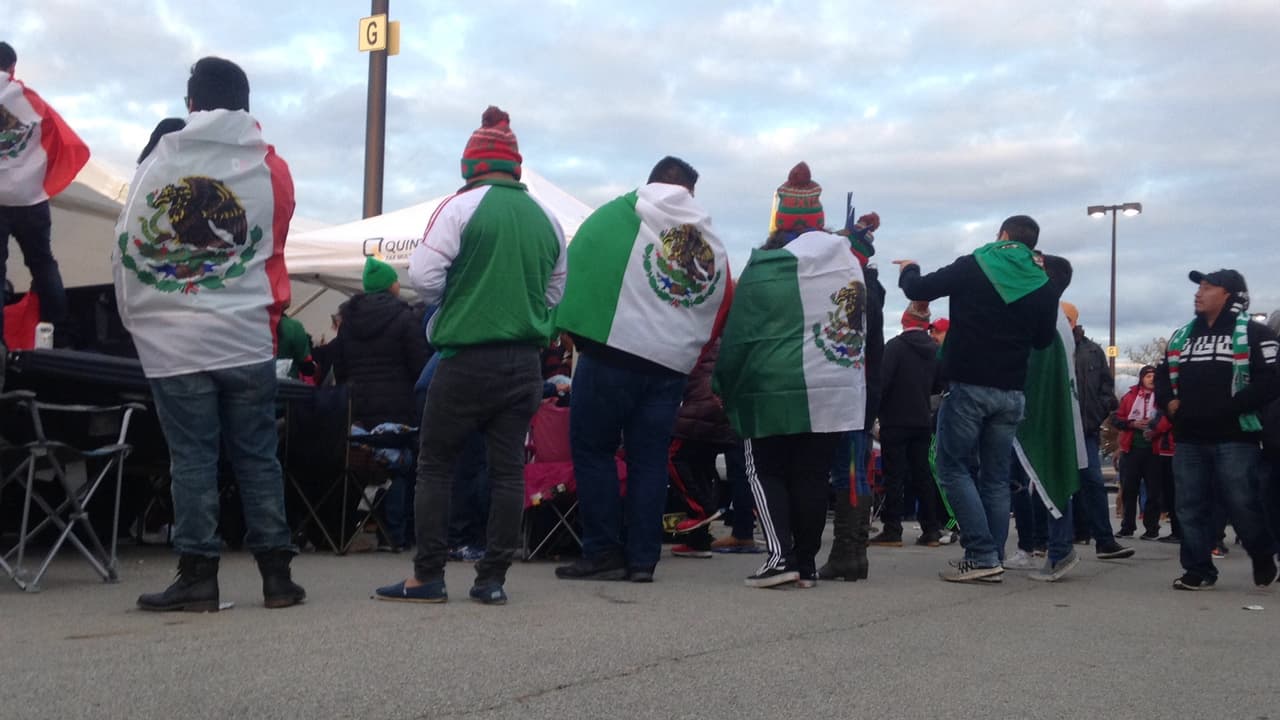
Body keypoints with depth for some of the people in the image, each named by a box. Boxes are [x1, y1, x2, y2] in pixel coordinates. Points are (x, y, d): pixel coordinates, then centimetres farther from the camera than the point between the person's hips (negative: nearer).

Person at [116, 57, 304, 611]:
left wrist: (136, 315, 14)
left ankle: (198, 576, 3)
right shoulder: (269, 166, 2)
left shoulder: (159, 163, 0)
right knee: (257, 456, 8)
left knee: (191, 457, 4)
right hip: (247, 337, 1)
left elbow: (125, 247, 3)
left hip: (173, 340, -1)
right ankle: (275, 573, 9)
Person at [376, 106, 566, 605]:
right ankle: (493, 579, 9)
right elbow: (555, 292, 16)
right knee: (508, 469, 7)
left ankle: (428, 578, 4)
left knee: (435, 466, 5)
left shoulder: (461, 207, -7)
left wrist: (447, 301, 7)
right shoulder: (546, 218, 10)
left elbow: (422, 275, -12)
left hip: (468, 359, -5)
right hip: (525, 362, 5)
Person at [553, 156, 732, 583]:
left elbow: (577, 262, -2)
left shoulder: (620, 213, 2)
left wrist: (576, 330, 4)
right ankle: (643, 558, 11)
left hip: (612, 350, -4)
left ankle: (603, 552, 5)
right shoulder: (713, 244, 15)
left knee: (593, 450, 6)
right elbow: (716, 322, 16)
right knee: (649, 459, 10)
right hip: (673, 364, 4)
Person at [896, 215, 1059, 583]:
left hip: (968, 386, -4)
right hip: (1010, 391, 4)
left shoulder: (972, 267, -4)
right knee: (996, 475, 10)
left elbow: (918, 290, 1)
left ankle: (981, 556, -9)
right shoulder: (1043, 286, 6)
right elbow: (1044, 340, 17)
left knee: (953, 466, 2)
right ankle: (992, 560, 7)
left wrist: (908, 270, 22)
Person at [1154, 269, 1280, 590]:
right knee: (1191, 506, 4)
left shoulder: (1254, 334, -1)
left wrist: (1228, 408, -19)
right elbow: (1162, 374, 25)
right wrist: (1168, 401, 4)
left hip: (1235, 438, -6)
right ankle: (1199, 570, 11)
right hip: (1189, 438, 6)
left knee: (1242, 505, -3)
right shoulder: (1181, 336, 18)